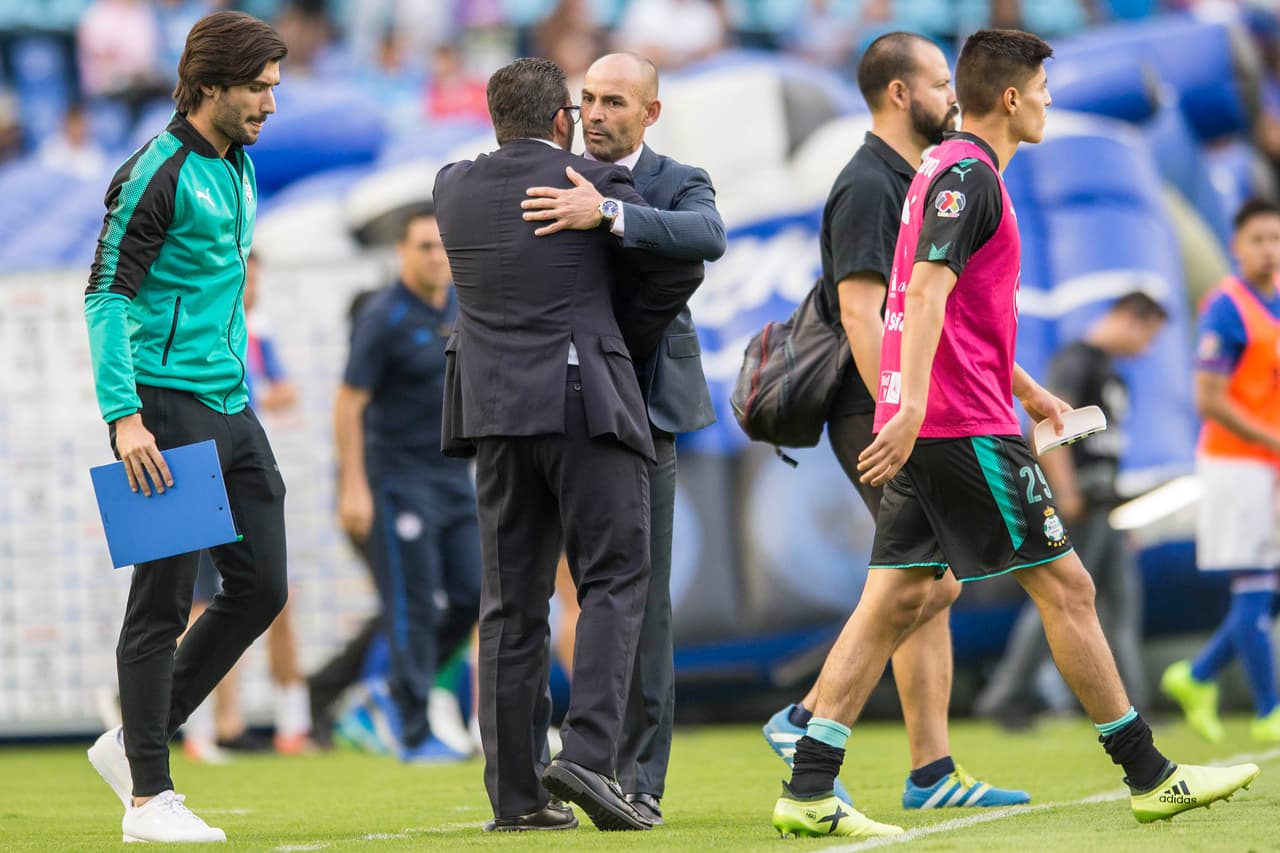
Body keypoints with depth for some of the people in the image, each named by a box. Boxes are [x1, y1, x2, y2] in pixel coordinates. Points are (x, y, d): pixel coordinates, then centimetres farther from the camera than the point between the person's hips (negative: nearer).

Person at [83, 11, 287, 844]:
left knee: (261, 587, 6)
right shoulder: (157, 174, -13)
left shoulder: (238, 167, 14)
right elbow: (106, 296, -17)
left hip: (230, 406, 9)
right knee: (164, 601, -5)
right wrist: (124, 416, -24)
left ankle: (137, 741, 17)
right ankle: (148, 794, 1)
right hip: (167, 406, -9)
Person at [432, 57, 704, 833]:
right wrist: (628, 342, 16)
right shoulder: (595, 184, -4)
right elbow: (679, 269, 1)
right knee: (614, 581, -1)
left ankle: (514, 791, 4)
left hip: (495, 411, 5)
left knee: (512, 602, 7)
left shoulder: (454, 187, 9)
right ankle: (589, 754, -18)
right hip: (587, 402, -5)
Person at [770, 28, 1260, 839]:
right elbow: (928, 292, -23)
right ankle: (1150, 775, 5)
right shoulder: (967, 174, -12)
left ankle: (809, 789, -3)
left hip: (926, 428, 10)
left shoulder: (951, 171, 20)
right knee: (1065, 586, -2)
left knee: (899, 601, 4)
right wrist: (912, 407, -31)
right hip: (968, 430, -10)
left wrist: (1024, 388, 35)